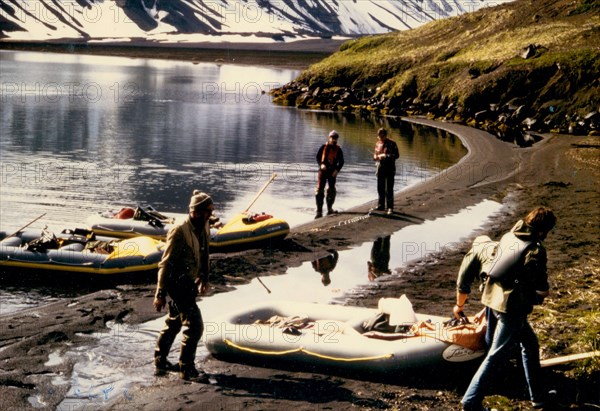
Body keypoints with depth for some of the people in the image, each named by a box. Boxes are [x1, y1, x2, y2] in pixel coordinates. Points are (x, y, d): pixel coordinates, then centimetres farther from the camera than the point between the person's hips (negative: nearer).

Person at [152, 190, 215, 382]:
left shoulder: (203, 227, 3)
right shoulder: (180, 232, -23)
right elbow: (166, 263, -21)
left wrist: (204, 278, 23)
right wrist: (160, 294, -21)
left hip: (189, 282, 10)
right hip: (178, 284, -9)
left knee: (174, 322, 21)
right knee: (194, 325, -10)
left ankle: (160, 362, 36)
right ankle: (187, 369, 1)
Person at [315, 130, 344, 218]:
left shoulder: (338, 149, 3)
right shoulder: (324, 147, 2)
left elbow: (341, 162, 5)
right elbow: (318, 157, 6)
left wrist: (337, 170, -11)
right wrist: (321, 164, -12)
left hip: (332, 172, 1)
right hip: (323, 170, -1)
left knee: (331, 190, 8)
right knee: (319, 190, -7)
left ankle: (330, 208, 24)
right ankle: (319, 211, -6)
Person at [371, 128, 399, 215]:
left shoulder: (392, 144, -7)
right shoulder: (378, 143, 11)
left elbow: (397, 155, -12)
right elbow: (375, 153, 20)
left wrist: (385, 156, -23)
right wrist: (376, 157, -5)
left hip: (390, 169, -6)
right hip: (380, 168, 6)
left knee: (389, 189, -5)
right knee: (380, 188, 10)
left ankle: (390, 207, 0)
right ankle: (380, 206, 20)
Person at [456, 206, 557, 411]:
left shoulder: (508, 237, 5)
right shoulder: (535, 250, -19)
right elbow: (542, 290, -16)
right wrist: (544, 290, 7)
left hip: (494, 295, 9)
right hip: (511, 305, -9)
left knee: (530, 344, 22)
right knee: (497, 356, 0)